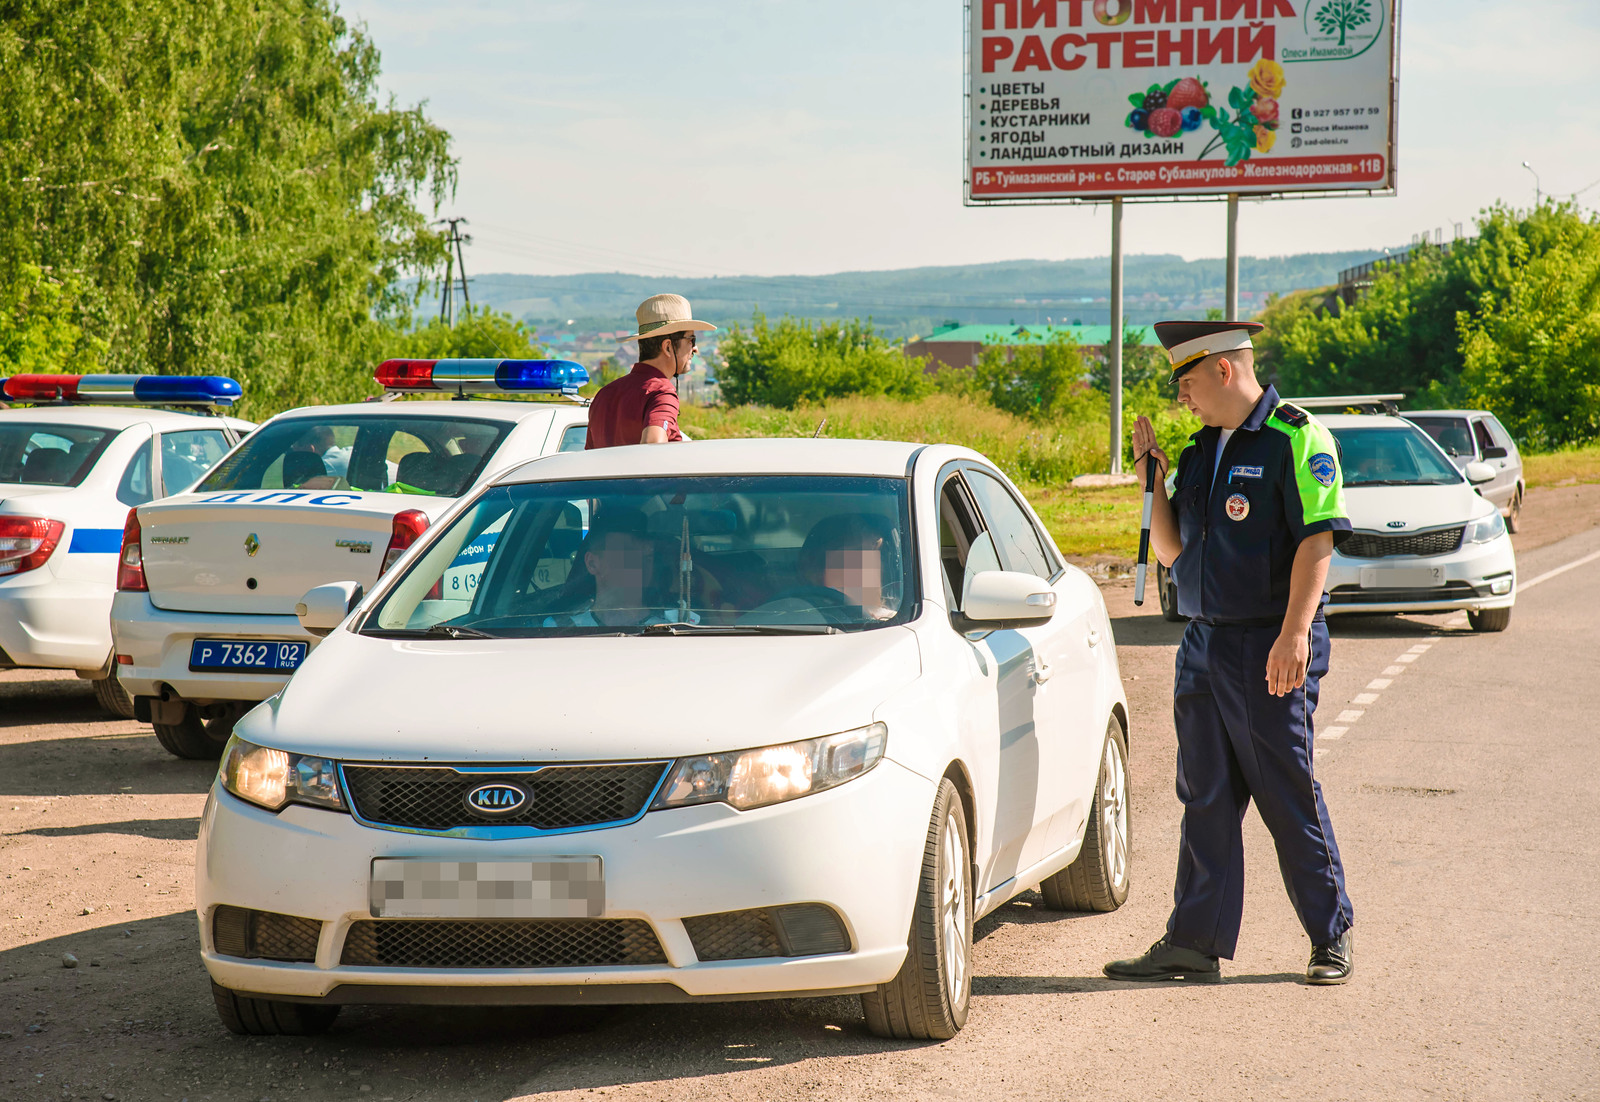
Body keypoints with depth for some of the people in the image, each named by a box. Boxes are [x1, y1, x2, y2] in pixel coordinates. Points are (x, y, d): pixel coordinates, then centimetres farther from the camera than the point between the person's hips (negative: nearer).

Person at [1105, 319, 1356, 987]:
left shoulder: (1296, 438, -8)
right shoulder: (1199, 449, 15)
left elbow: (1317, 539, -16)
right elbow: (1170, 551, 19)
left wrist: (1294, 633, -25)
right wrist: (1154, 475, 7)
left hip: (1269, 648, -7)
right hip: (1203, 643, 7)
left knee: (1289, 798, -2)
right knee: (1204, 799, 7)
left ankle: (1332, 938, 9)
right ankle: (1195, 944, 10)